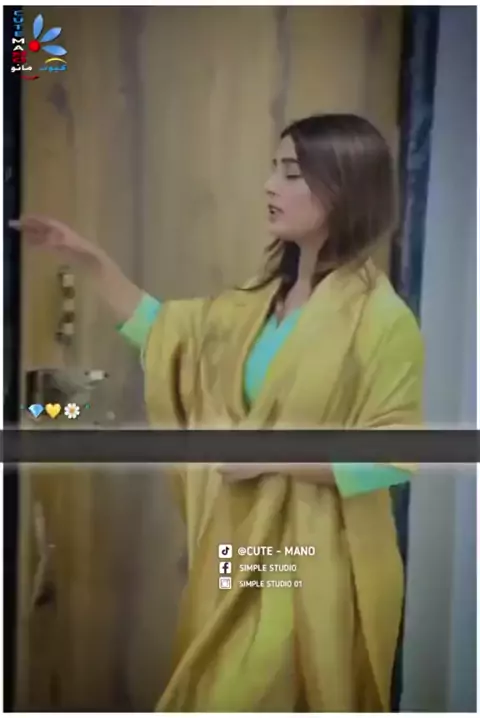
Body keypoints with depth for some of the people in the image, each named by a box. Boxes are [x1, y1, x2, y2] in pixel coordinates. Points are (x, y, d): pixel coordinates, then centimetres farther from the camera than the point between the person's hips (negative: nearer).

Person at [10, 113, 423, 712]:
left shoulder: (379, 317, -19)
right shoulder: (264, 297, 4)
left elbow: (396, 456, -20)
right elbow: (163, 331, 10)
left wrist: (270, 455, -20)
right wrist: (91, 260, 2)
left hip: (315, 558, -7)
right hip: (244, 540, 7)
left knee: (248, 697, 7)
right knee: (222, 691, 23)